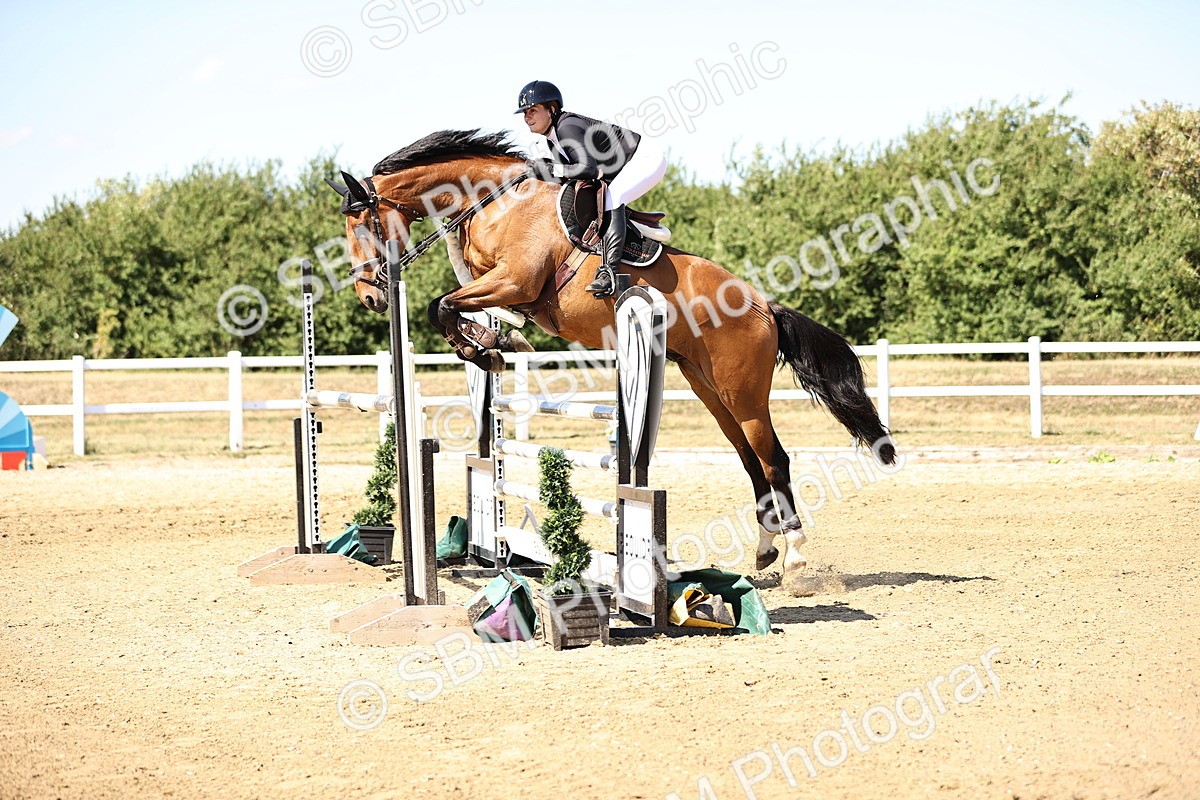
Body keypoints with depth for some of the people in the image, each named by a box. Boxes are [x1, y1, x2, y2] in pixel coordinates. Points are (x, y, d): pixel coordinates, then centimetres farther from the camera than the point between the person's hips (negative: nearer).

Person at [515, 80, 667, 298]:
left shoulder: (567, 127, -25)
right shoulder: (551, 137, 4)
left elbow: (589, 168, -34)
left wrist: (551, 169, -30)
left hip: (647, 158, -11)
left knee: (611, 198, -31)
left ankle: (609, 272, -40)